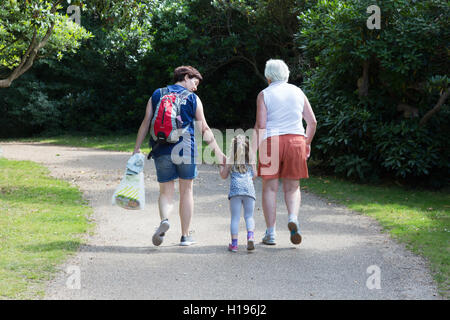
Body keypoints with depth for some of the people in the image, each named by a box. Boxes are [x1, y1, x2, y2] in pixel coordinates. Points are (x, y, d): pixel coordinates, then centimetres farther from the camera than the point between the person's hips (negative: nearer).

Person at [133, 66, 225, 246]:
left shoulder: (157, 95, 11)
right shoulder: (193, 98, 4)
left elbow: (146, 123, 4)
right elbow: (204, 129, 3)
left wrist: (137, 149, 5)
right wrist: (218, 152, 9)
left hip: (162, 150, 2)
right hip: (186, 150, -2)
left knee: (166, 192, 9)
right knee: (186, 191, 11)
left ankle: (164, 220, -22)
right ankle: (185, 236, 14)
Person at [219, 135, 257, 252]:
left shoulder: (230, 160, 10)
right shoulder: (251, 159, 14)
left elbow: (224, 175, 14)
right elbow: (254, 176, 17)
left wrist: (222, 166, 31)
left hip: (235, 189, -1)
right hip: (249, 188, 1)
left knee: (235, 217, 1)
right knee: (249, 216, 8)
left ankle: (234, 243, -4)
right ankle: (250, 235, -18)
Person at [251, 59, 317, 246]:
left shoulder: (264, 95, 1)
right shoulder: (297, 92, 11)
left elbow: (260, 125, -8)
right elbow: (312, 121, 10)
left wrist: (253, 151, -7)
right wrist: (307, 143, 24)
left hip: (271, 141, -2)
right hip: (296, 140, 3)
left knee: (270, 188, 4)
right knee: (292, 187, 11)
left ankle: (270, 233, 4)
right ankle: (293, 218, -16)